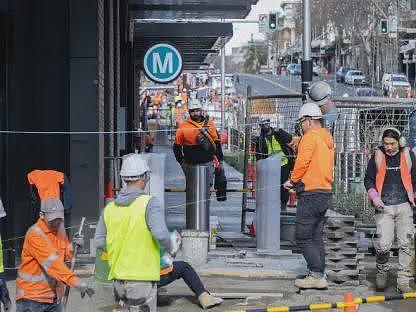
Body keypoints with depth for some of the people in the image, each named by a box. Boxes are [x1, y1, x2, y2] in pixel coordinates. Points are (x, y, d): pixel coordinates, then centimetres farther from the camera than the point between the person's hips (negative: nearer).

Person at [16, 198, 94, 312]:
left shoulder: (60, 230, 9)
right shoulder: (34, 234, -17)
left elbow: (66, 256, 20)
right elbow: (52, 262, -28)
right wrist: (75, 282, -35)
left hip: (54, 297, 7)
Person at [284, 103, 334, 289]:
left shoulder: (310, 136, -11)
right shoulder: (327, 139, 18)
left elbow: (302, 162, -17)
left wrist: (293, 180, -1)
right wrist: (299, 180, 18)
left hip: (311, 194, -9)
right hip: (326, 191, 9)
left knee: (303, 237, -5)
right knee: (316, 237, 13)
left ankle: (317, 275, -7)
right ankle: (319, 275, 15)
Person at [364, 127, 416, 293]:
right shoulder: (377, 157, 5)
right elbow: (368, 179, 10)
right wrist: (374, 197, -4)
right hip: (383, 207, -1)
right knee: (383, 244, -12)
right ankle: (382, 271, 16)